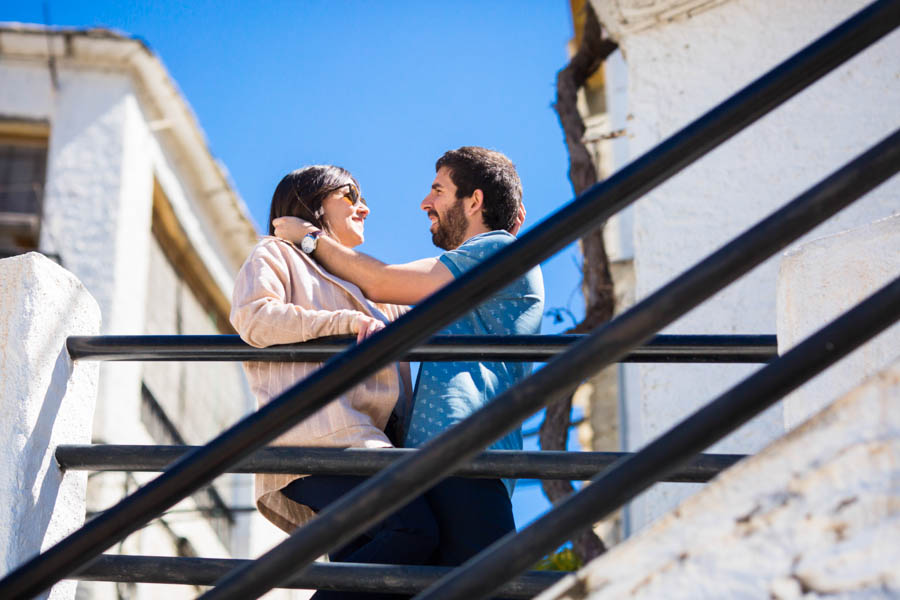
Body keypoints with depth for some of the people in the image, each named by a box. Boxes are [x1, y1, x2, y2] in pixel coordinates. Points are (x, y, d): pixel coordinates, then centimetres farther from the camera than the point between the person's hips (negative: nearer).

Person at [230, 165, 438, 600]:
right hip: (320, 437, -8)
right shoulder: (278, 255, 15)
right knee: (415, 530, -29)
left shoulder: (361, 284, 39)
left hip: (367, 441, 8)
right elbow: (254, 317, -5)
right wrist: (349, 321, -11)